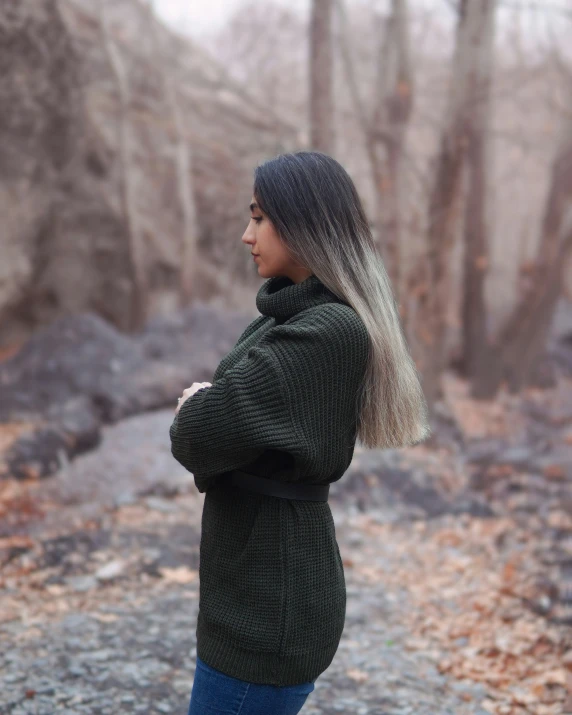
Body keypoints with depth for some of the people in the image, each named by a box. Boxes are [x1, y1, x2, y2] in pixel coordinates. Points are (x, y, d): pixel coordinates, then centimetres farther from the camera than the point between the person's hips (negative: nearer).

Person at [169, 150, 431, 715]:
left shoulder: (329, 333, -22)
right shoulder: (288, 314, 9)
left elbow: (196, 435, -24)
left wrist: (194, 413, -3)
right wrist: (206, 408, -9)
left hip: (267, 611, -9)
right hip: (258, 588, 9)